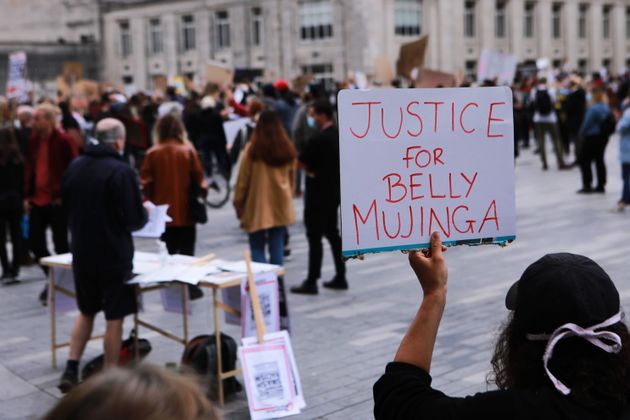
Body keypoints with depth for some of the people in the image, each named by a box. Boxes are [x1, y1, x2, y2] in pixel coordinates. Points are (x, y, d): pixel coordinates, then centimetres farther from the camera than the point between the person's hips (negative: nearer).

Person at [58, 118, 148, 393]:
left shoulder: (75, 167, 2)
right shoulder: (122, 171, -18)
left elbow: (67, 208, 14)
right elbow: (135, 220, -18)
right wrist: (145, 214, 3)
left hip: (82, 254, 6)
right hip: (114, 256, -6)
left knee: (86, 312, 21)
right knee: (114, 318, 5)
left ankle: (71, 371, 17)